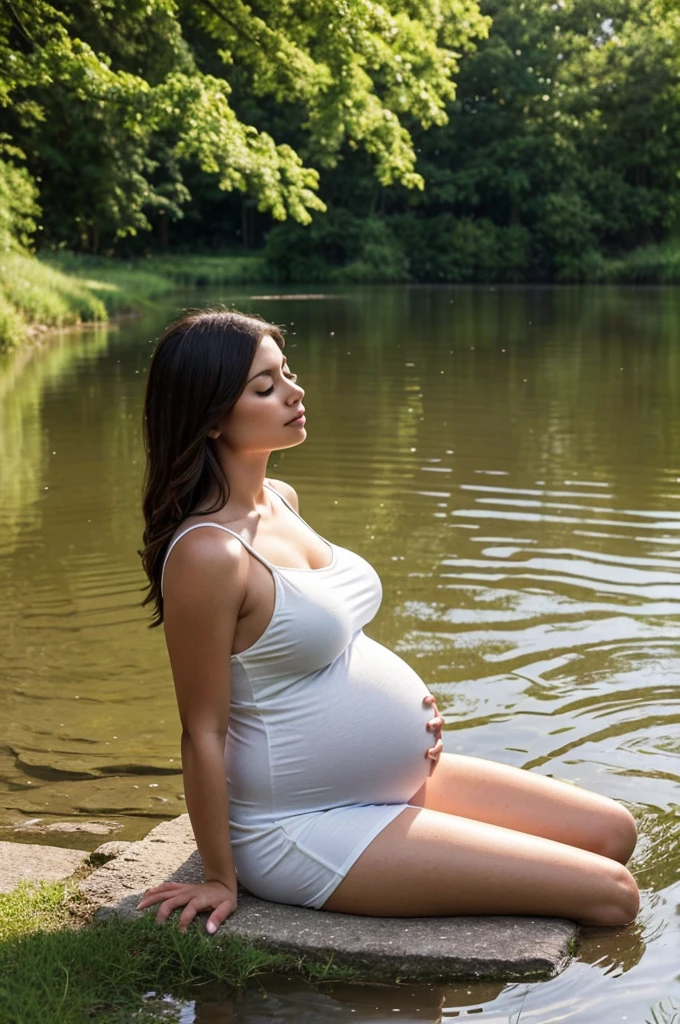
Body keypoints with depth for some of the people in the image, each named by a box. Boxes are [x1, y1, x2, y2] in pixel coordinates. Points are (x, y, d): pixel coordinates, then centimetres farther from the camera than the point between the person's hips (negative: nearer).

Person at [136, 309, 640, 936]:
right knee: (610, 895, -9)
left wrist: (406, 699, 6)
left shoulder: (282, 500, 4)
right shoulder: (208, 554, -25)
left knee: (613, 833, 12)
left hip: (397, 779, 9)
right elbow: (204, 731, -19)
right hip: (311, 830, -9)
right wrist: (220, 879, -11)